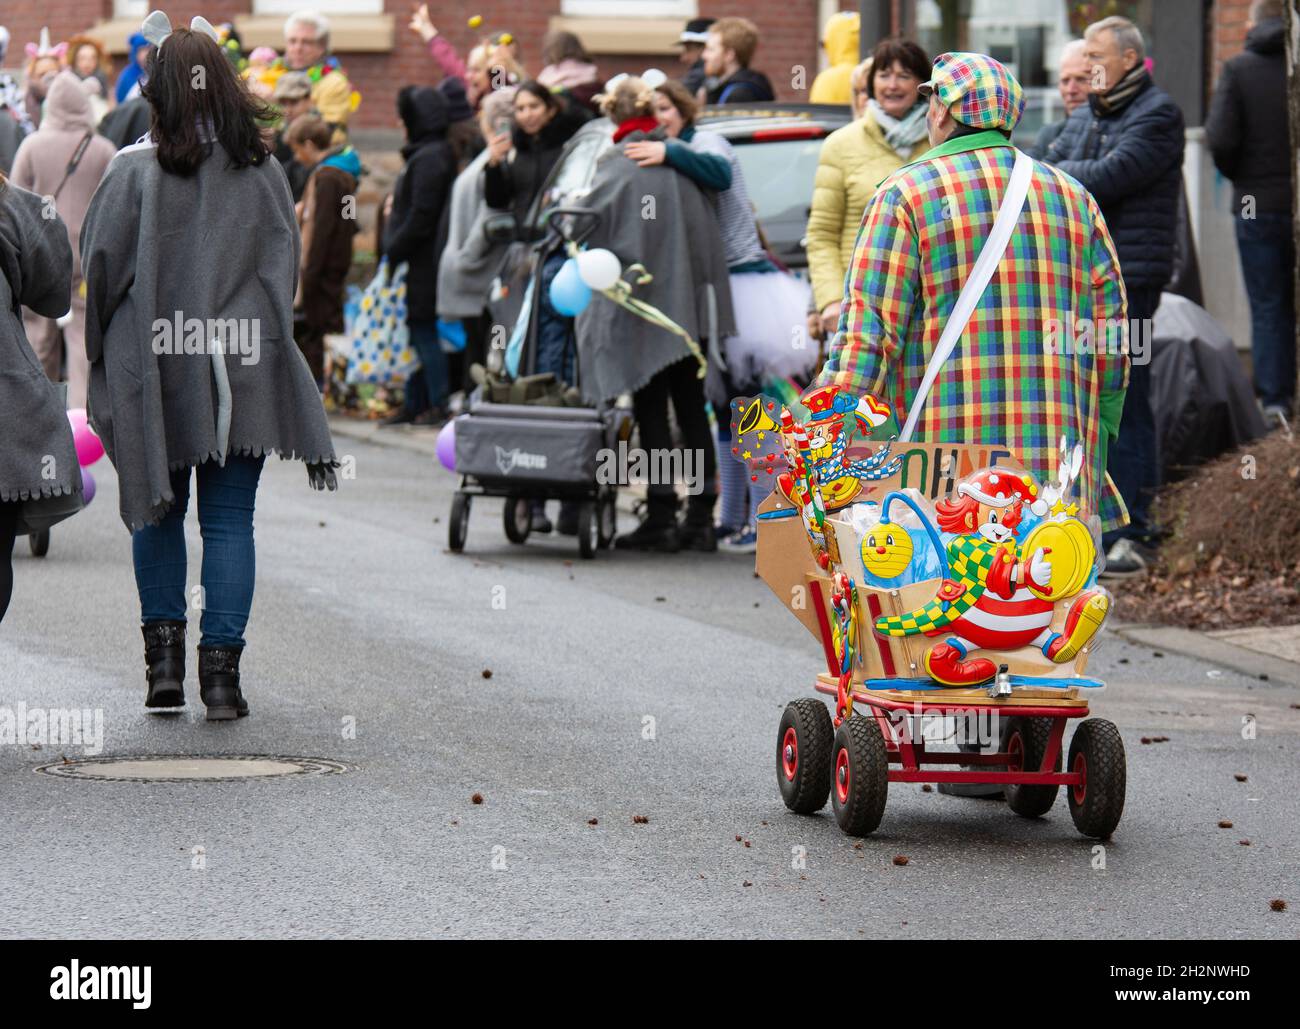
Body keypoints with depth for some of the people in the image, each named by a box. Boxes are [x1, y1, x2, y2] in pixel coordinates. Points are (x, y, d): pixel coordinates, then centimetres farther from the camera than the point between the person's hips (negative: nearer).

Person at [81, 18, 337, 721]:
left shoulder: (134, 172, -9)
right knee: (230, 520, 5)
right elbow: (284, 269, 5)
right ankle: (221, 666, -1)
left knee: (158, 511, 16)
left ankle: (164, 652, 11)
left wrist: (104, 348, 9)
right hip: (243, 368, 1)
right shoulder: (263, 173, -1)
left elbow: (99, 265, -5)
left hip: (154, 368, -1)